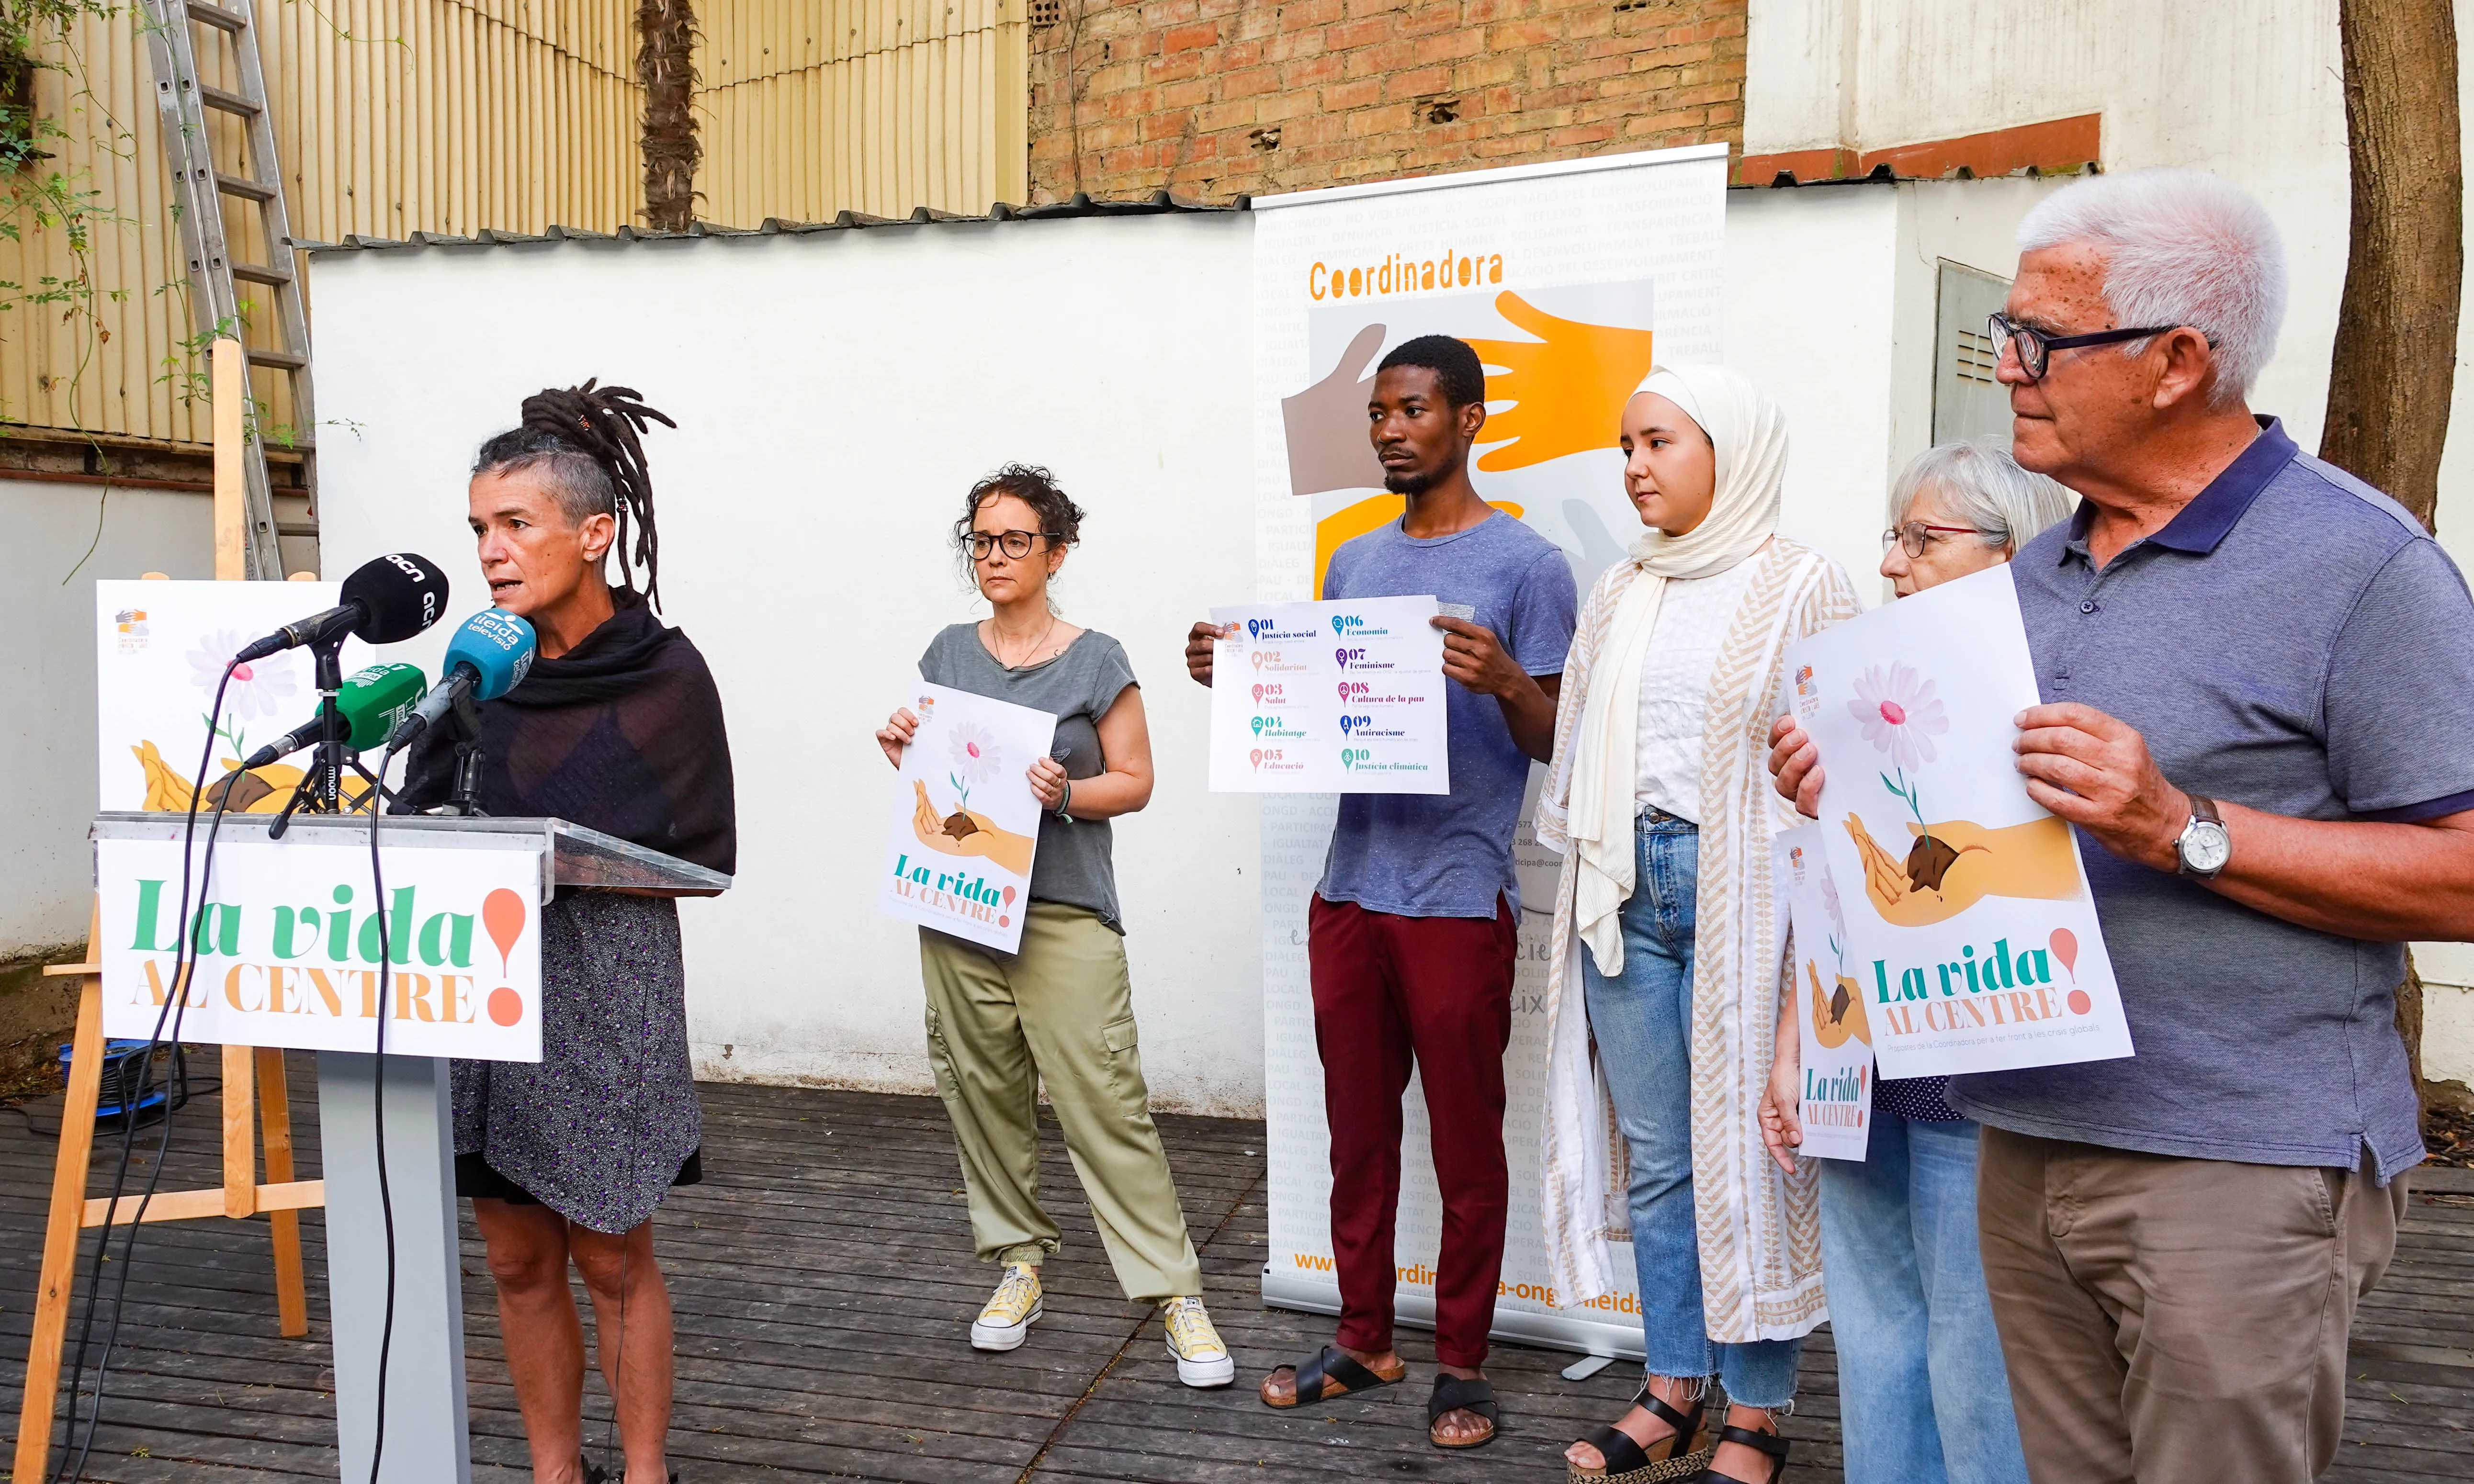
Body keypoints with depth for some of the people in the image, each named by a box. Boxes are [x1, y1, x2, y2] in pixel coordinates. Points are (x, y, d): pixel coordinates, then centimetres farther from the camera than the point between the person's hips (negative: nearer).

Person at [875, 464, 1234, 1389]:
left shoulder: (1095, 663, -1)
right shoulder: (948, 655, 11)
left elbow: (1135, 782, 0)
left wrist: (1066, 795, -18)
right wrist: (899, 749, 0)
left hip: (1063, 914, -4)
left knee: (1104, 1103, -8)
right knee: (983, 1094, 9)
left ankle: (1174, 1293, 1)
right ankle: (1018, 1261, 27)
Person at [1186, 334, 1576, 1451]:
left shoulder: (1526, 564, -4)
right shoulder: (1354, 562, 13)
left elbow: (1556, 743, -6)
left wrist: (1504, 681, -25)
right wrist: (1237, 678, 0)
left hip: (1459, 896, -5)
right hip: (1350, 888, 6)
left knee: (1466, 1140, 6)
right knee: (1357, 1127, 14)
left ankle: (1462, 1362, 21)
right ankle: (1363, 1339, 29)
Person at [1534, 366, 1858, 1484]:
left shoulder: (1802, 585, -3)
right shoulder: (1619, 593, 14)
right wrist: (1593, 877, 15)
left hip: (1740, 887, -5)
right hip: (1627, 889, 5)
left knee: (1746, 1151, 2)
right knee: (1655, 1158, 11)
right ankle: (1672, 1393, 24)